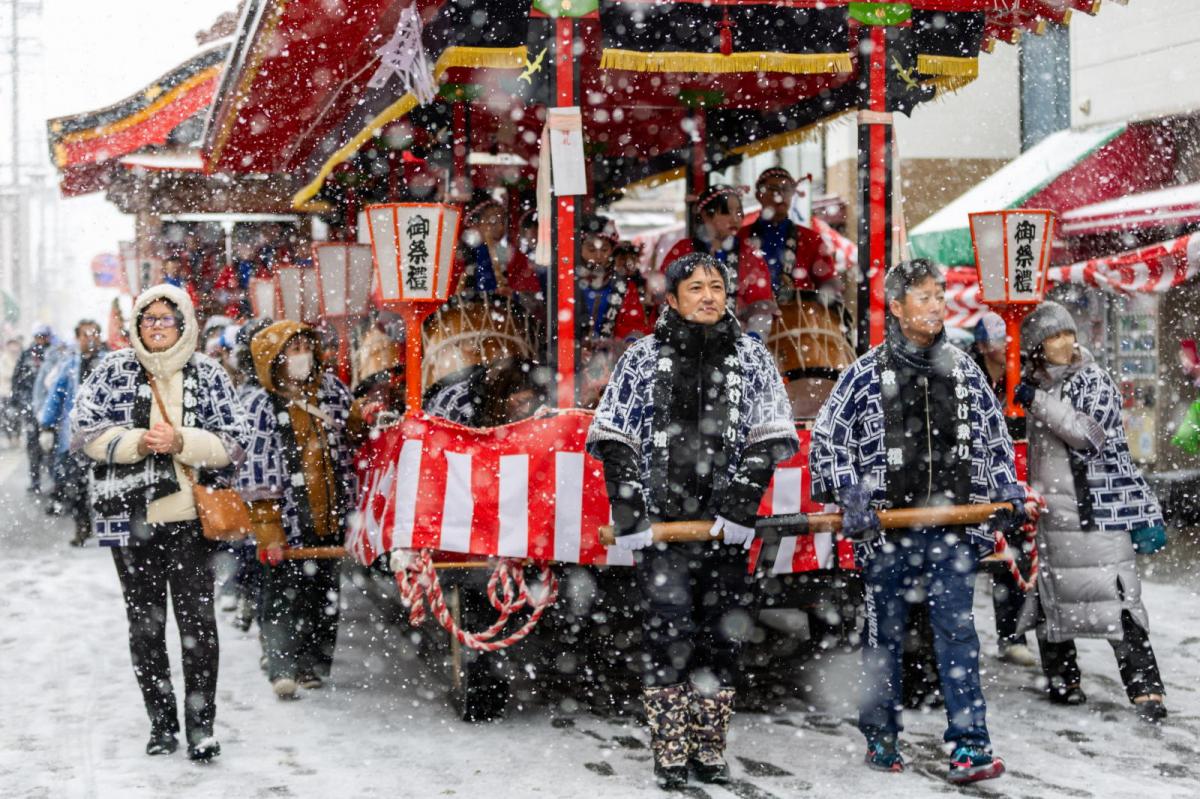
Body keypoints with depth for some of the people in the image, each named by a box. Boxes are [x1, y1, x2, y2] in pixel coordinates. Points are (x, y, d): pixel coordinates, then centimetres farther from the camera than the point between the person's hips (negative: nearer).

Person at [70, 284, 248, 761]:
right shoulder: (113, 371, 5)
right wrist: (138, 442, -14)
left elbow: (233, 444, 1)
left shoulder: (208, 375, 4)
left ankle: (200, 726, 3)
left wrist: (181, 441, -15)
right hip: (130, 515, 1)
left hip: (190, 516, -1)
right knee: (145, 623, 9)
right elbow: (84, 432, 0)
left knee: (198, 619, -5)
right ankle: (161, 722, 20)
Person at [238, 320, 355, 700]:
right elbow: (258, 476, -12)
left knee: (325, 595, 12)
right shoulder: (262, 406, -9)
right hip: (288, 523, -5)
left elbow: (350, 441, 19)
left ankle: (314, 666, 25)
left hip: (330, 518, 5)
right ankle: (283, 669, 7)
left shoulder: (331, 388, 5)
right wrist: (268, 532, -15)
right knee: (286, 595, -3)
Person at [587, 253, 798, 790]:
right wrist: (628, 513, -6)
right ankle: (669, 755, 6)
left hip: (727, 523, 1)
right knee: (666, 636, -2)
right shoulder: (643, 358, 4)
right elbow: (613, 440, 3)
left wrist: (740, 503, -9)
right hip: (661, 522, -1)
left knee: (722, 637, 5)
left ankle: (709, 751, 16)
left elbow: (769, 438, 3)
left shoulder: (751, 358, 7)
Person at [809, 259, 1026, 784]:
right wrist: (849, 495, -12)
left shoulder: (964, 371, 9)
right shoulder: (866, 375, -2)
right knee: (885, 637, 8)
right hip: (887, 528, -2)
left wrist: (1007, 491, 8)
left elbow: (994, 437, 20)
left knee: (958, 633, -4)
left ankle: (969, 746, -3)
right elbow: (826, 439, -1)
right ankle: (880, 738, 22)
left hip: (952, 528, 2)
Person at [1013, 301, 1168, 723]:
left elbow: (1090, 435, -19)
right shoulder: (1038, 387, 12)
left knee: (1115, 599, -12)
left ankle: (1147, 691, -11)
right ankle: (1062, 678, 26)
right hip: (1049, 512, 6)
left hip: (1094, 509, -6)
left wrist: (1038, 401, -17)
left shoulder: (1093, 381, -5)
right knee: (1049, 597, 11)